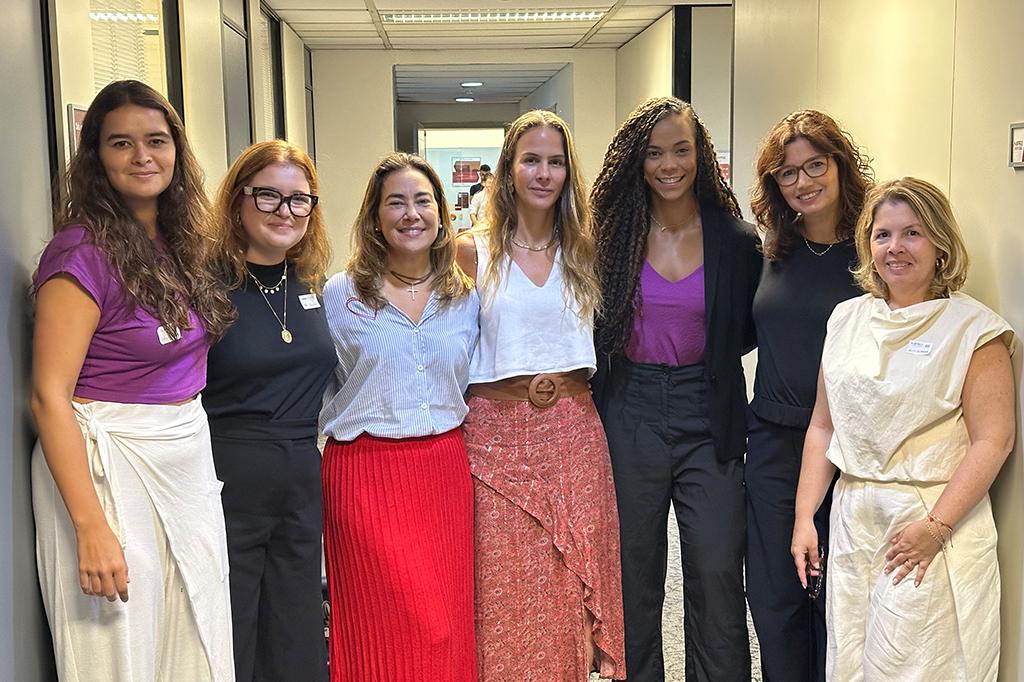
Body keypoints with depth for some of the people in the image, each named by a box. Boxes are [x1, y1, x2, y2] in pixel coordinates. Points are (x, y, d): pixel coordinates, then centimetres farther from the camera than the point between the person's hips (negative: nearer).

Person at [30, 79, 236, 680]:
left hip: (190, 457, 7)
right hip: (108, 466, -7)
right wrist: (91, 527, -22)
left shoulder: (176, 242, 8)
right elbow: (49, 396, -18)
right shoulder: (84, 249, -14)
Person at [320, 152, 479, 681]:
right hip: (365, 471, -3)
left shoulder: (466, 297, 9)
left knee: (449, 623, 5)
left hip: (444, 468, 3)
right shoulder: (339, 295, 0)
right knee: (387, 630, -4)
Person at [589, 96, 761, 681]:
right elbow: (593, 331, 8)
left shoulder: (737, 241, 0)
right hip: (631, 417, 1)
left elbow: (749, 332, 12)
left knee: (717, 577, 1)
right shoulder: (613, 236, 1)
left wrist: (703, 355, -1)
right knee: (634, 577, 12)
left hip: (708, 419, 0)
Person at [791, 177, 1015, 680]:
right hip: (852, 520, 5)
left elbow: (993, 440, -11)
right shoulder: (847, 318, 10)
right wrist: (804, 517, 7)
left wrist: (937, 526, -18)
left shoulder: (972, 327, -6)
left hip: (934, 518, -5)